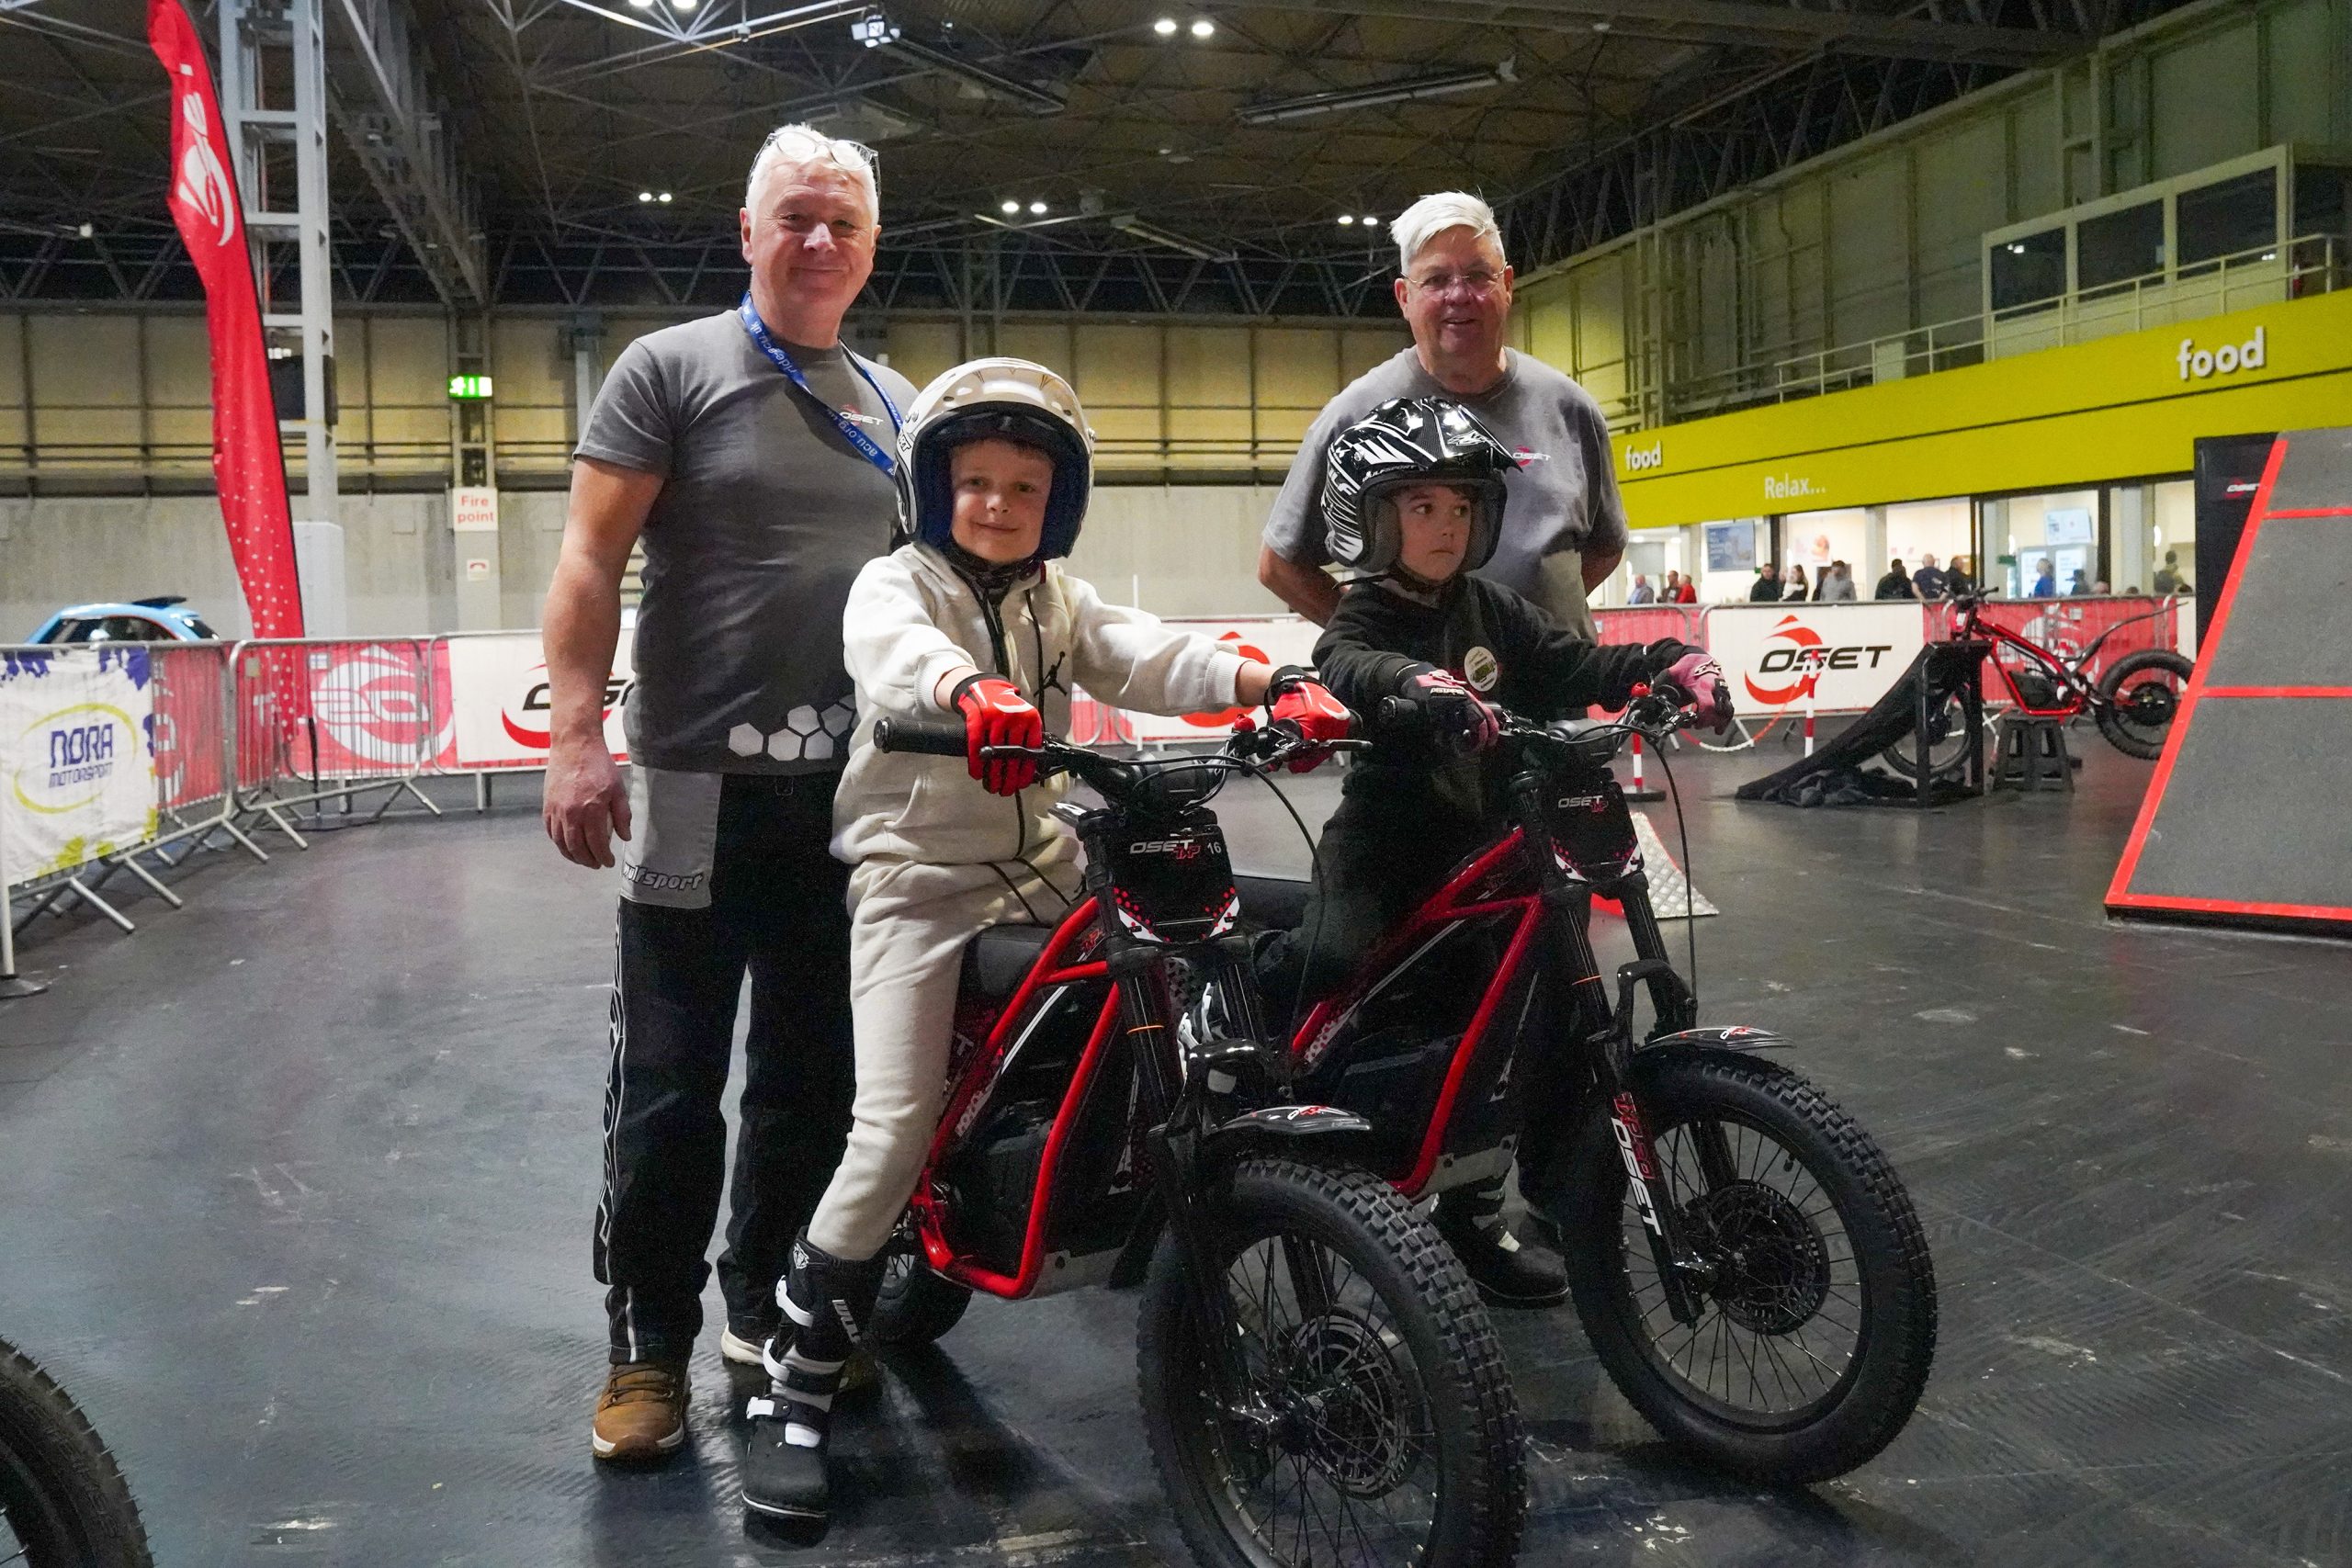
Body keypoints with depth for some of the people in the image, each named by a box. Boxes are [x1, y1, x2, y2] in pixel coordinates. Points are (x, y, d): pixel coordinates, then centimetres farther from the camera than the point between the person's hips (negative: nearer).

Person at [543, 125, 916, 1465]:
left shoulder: (896, 404, 14)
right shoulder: (670, 370, 0)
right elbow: (591, 561, -5)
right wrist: (578, 737, -15)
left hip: (851, 793, 5)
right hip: (698, 786, -4)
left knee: (814, 1076, 12)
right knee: (670, 1089, 1)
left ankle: (767, 1307, 29)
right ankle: (650, 1345, 17)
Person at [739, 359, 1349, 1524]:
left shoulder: (1060, 599, 11)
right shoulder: (895, 584, -5)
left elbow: (1149, 661, -6)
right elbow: (897, 657, -30)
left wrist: (1268, 683, -26)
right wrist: (969, 693, -55)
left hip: (1038, 869, 6)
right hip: (918, 874, -5)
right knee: (896, 1132, -13)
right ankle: (793, 1393, 1)